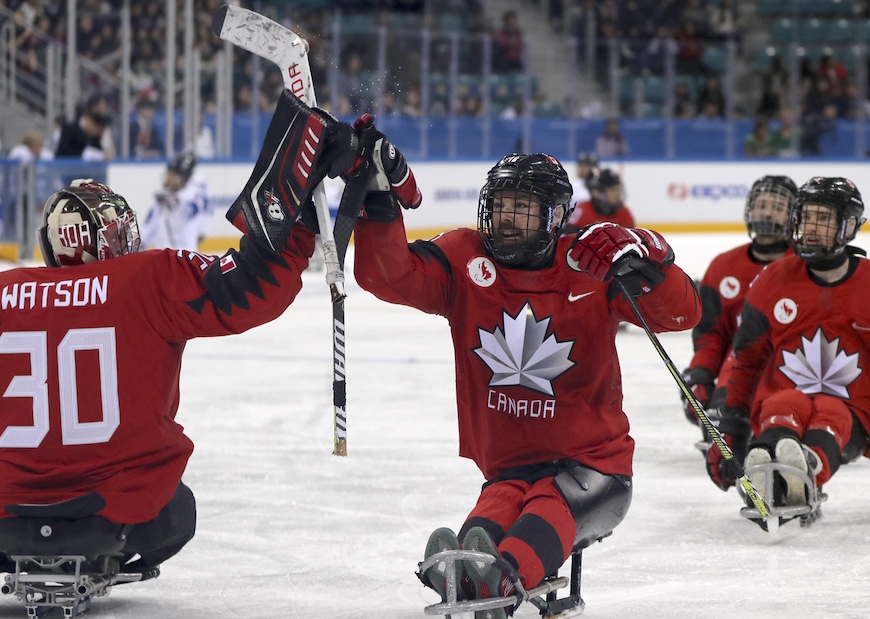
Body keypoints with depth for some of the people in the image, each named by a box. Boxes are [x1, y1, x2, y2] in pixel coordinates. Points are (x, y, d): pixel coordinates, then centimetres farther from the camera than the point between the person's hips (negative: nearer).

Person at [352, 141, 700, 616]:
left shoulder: (589, 266, -4)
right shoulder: (464, 261, 2)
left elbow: (682, 313, -12)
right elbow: (386, 274, -11)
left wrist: (646, 267, -33)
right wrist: (381, 203, -27)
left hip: (591, 462, -2)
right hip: (508, 466, 3)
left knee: (549, 504, -35)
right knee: (497, 510, -31)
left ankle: (505, 577, -64)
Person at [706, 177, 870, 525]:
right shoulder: (774, 280, 5)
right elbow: (747, 360, 11)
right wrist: (731, 427, 6)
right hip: (779, 400, 1)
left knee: (831, 418, -36)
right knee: (788, 407, -35)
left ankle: (808, 470, -71)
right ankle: (761, 473, -69)